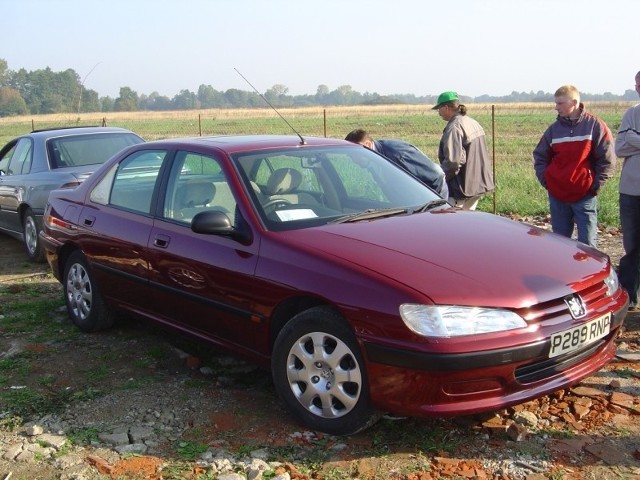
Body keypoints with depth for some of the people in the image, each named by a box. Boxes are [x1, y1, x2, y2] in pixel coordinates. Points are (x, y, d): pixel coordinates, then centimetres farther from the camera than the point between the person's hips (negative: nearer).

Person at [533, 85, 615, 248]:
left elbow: (607, 159, -3)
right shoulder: (554, 128, 6)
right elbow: (539, 155, 15)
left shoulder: (595, 125, -4)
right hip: (557, 194, 4)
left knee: (587, 243, -1)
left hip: (585, 195, -3)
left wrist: (596, 184, -7)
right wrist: (544, 178, 4)